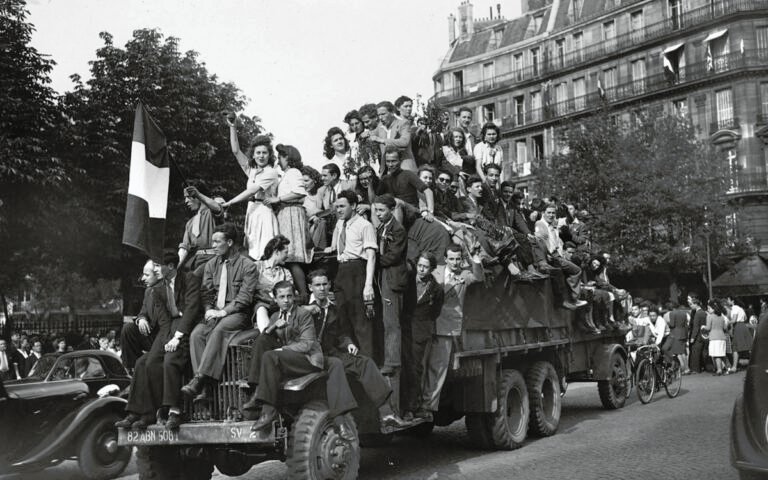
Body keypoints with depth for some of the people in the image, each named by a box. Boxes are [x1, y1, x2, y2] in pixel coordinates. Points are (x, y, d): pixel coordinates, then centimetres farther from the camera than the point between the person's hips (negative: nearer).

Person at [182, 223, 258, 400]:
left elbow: (245, 297, -9)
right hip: (214, 313, 5)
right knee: (196, 334, -25)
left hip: (237, 314, -5)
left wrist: (223, 311, -18)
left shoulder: (247, 265, -2)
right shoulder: (211, 265, 16)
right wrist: (209, 310, -8)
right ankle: (203, 386, -30)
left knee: (218, 331, -35)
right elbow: (206, 292, 13)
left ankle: (200, 378, -38)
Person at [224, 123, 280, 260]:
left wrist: (230, 202, -9)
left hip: (264, 212, -6)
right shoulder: (252, 170, 15)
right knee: (252, 252, 1)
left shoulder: (271, 172, -6)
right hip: (251, 211, 6)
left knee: (264, 252, -12)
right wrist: (232, 127, 6)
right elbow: (236, 151, 12)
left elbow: (252, 191, -11)